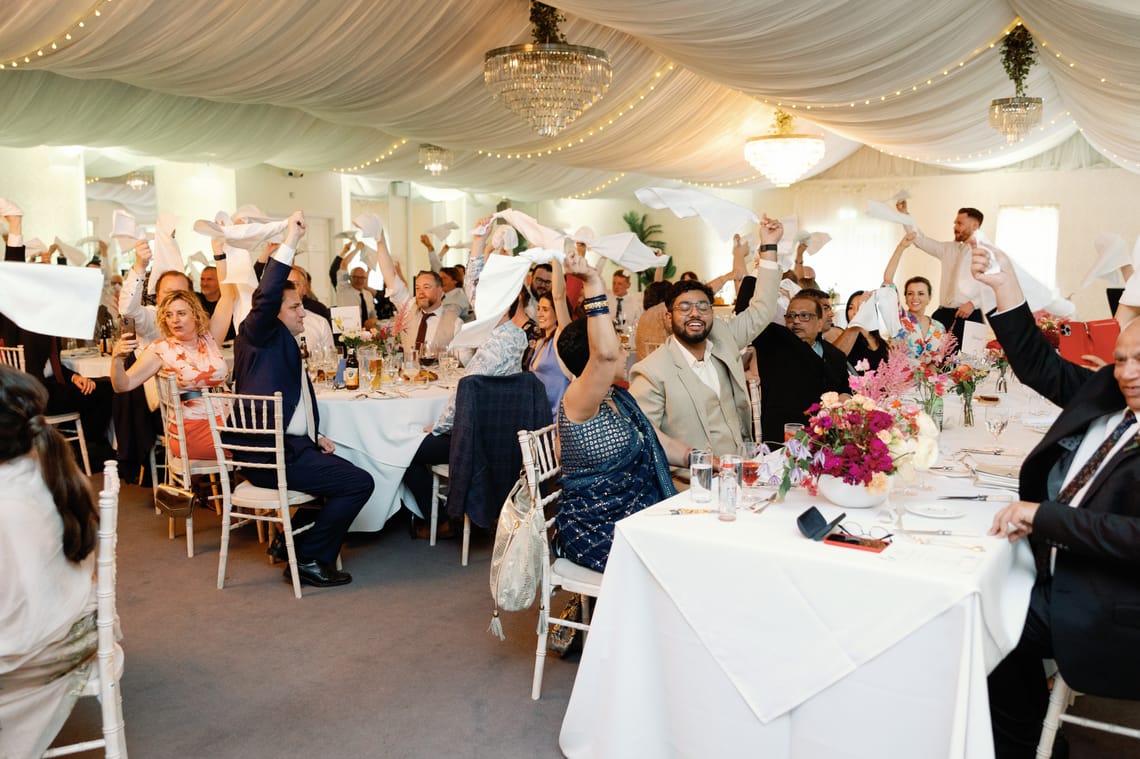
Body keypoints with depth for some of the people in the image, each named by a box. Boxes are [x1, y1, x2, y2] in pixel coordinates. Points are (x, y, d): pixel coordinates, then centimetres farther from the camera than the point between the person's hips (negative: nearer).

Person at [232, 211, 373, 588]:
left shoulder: (285, 346, 22)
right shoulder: (258, 337, -4)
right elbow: (264, 297, -25)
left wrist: (315, 438, 10)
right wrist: (290, 242, -25)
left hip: (285, 447, 10)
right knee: (360, 483, -12)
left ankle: (290, 537, 20)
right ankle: (309, 558, -1)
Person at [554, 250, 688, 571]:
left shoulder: (620, 399, 13)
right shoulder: (576, 401, -16)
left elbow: (663, 445, 17)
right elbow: (605, 354, -35)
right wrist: (594, 285, -35)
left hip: (634, 517, 9)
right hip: (595, 530, -8)